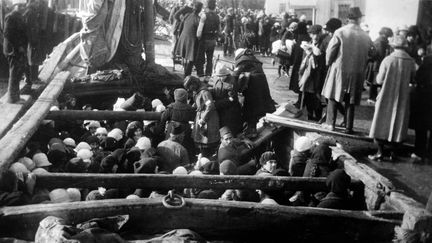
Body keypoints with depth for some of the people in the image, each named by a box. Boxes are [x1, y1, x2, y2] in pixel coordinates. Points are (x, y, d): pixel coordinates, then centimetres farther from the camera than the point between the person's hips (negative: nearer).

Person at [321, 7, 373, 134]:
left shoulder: (340, 33, -12)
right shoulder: (366, 37, -4)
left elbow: (330, 51, -8)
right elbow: (368, 55, 4)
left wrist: (329, 63, 8)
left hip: (339, 70, -2)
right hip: (357, 73, 2)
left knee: (333, 97, 12)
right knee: (350, 101, 11)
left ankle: (330, 123, 13)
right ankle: (348, 127, 13)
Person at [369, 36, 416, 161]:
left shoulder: (387, 60, -14)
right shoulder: (411, 62, -7)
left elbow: (379, 80, -9)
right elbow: (412, 79, 5)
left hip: (386, 97, -2)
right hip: (402, 98, 3)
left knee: (381, 123, 7)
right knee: (398, 125, 13)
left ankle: (380, 152, 5)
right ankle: (394, 152, 16)